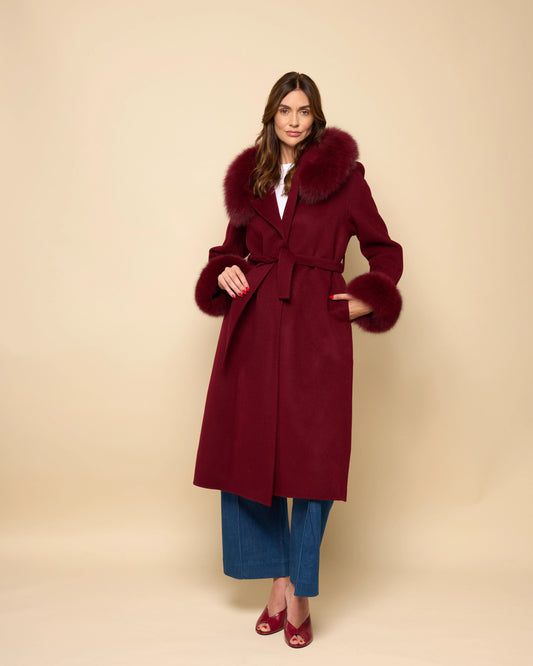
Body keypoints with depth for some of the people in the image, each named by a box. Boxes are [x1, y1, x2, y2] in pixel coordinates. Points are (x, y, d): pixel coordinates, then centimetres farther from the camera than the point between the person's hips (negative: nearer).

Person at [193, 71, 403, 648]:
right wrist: (224, 275, 2)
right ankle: (278, 584, 21)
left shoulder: (343, 174, 5)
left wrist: (365, 299, -4)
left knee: (313, 459, -2)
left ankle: (300, 597, 15)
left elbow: (384, 251, 9)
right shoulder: (250, 179, 14)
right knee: (249, 452, 4)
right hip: (253, 328, 3)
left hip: (317, 329, -3)